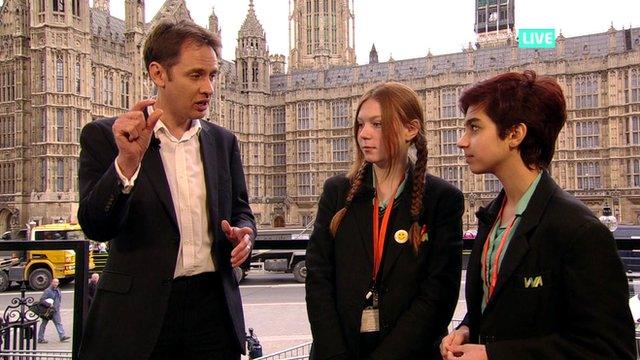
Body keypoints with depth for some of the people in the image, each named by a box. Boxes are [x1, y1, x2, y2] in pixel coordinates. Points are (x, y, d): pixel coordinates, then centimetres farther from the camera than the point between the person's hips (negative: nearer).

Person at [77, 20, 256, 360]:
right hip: (138, 313, -3)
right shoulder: (105, 136, -3)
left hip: (213, 308, 4)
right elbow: (96, 227, -12)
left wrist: (243, 232, -4)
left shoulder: (223, 141, 9)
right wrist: (127, 162, -28)